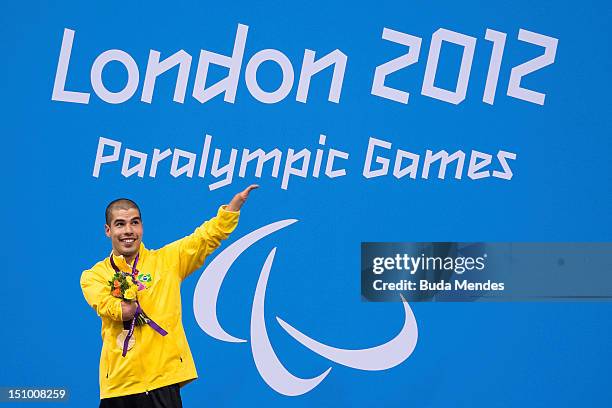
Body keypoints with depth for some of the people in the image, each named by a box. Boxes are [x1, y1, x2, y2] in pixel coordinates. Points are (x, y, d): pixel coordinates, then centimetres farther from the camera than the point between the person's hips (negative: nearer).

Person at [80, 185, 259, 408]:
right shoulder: (93, 276, 6)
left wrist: (236, 201, -8)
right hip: (117, 384, 1)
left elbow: (208, 236, 1)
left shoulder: (166, 260, 8)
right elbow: (122, 311, -12)